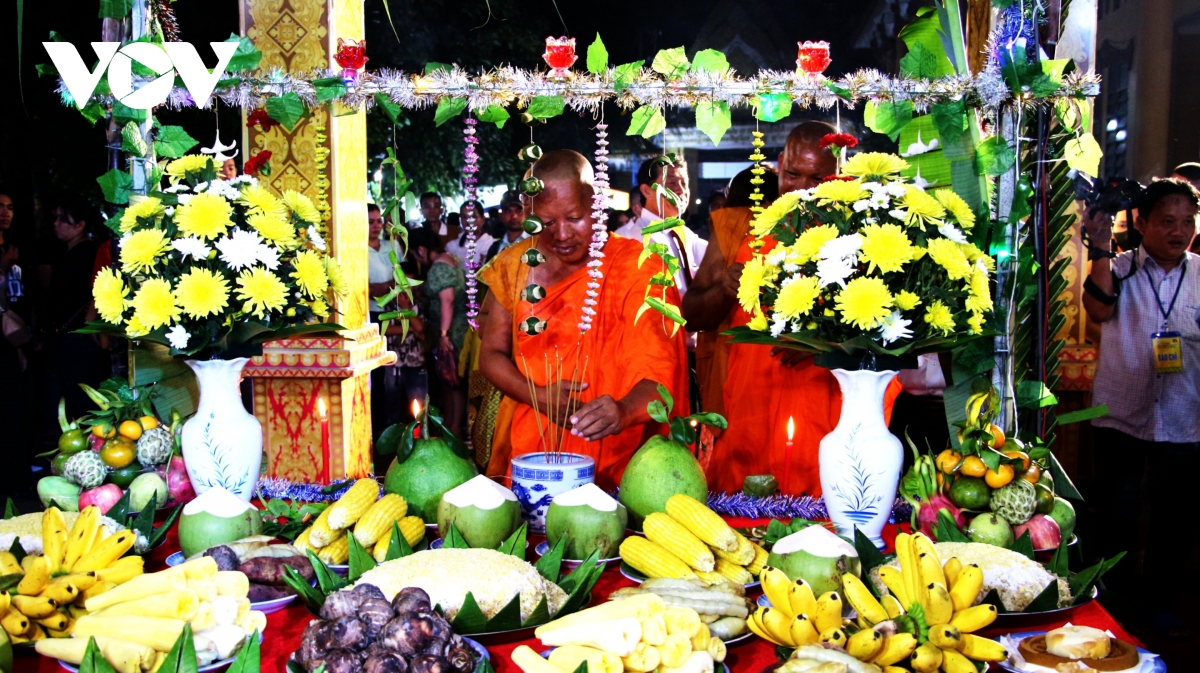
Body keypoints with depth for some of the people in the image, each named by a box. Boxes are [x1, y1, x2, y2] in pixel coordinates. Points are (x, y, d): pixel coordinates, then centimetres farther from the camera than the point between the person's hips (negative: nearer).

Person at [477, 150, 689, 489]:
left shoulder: (636, 267, -4)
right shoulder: (515, 265, 5)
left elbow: (658, 372, -12)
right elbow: (492, 354, 9)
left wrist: (624, 411, -33)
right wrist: (539, 396, -10)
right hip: (527, 449, 3)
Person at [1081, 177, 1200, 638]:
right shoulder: (1119, 268, -4)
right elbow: (1099, 309, -24)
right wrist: (1101, 249, -30)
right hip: (1121, 416, -2)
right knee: (1116, 513, 8)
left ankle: (1151, 592, 34)